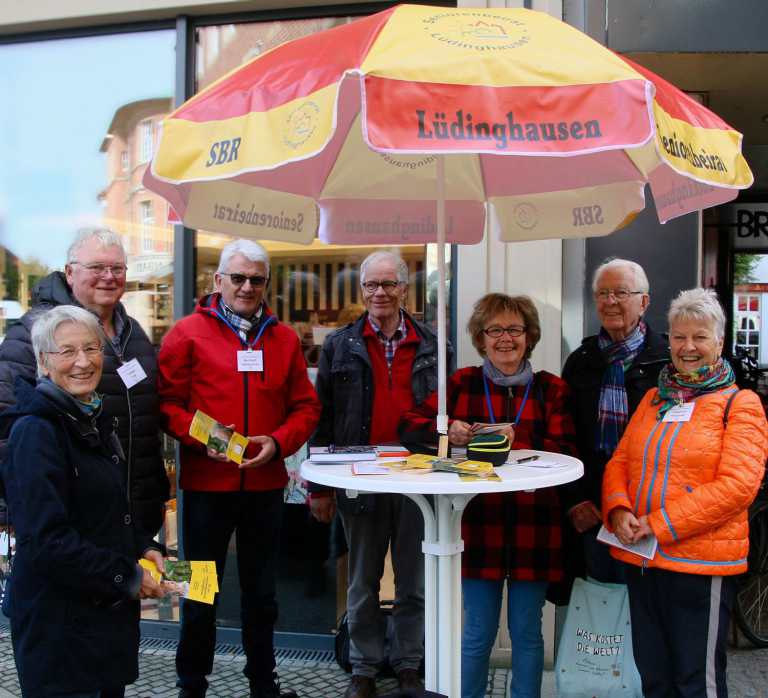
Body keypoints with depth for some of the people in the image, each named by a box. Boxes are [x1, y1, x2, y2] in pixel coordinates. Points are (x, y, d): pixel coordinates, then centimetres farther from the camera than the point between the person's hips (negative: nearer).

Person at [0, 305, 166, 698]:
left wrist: (142, 548, 3)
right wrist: (127, 577, -18)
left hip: (109, 608, 8)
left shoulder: (94, 419, 9)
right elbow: (45, 540, -23)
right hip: (58, 619, -8)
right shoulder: (35, 431, -18)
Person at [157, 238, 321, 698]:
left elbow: (306, 407, 7)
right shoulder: (188, 333, -2)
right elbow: (168, 402, -4)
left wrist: (278, 442, -10)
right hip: (207, 484, -3)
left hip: (266, 485, 3)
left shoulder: (285, 338, 7)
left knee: (262, 592, 17)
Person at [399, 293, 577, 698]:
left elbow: (567, 452, -5)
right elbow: (409, 427, 1)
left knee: (527, 632, 13)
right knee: (478, 633, 10)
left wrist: (518, 437, -19)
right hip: (478, 526, 0)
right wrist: (447, 430, -19)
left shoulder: (551, 389, 4)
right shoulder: (462, 383, 4)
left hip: (533, 529, 1)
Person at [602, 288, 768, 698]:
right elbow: (618, 462, 11)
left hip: (701, 561, -5)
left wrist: (660, 523, -18)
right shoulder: (654, 399, 15)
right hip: (641, 558, 5)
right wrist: (619, 510, -10)